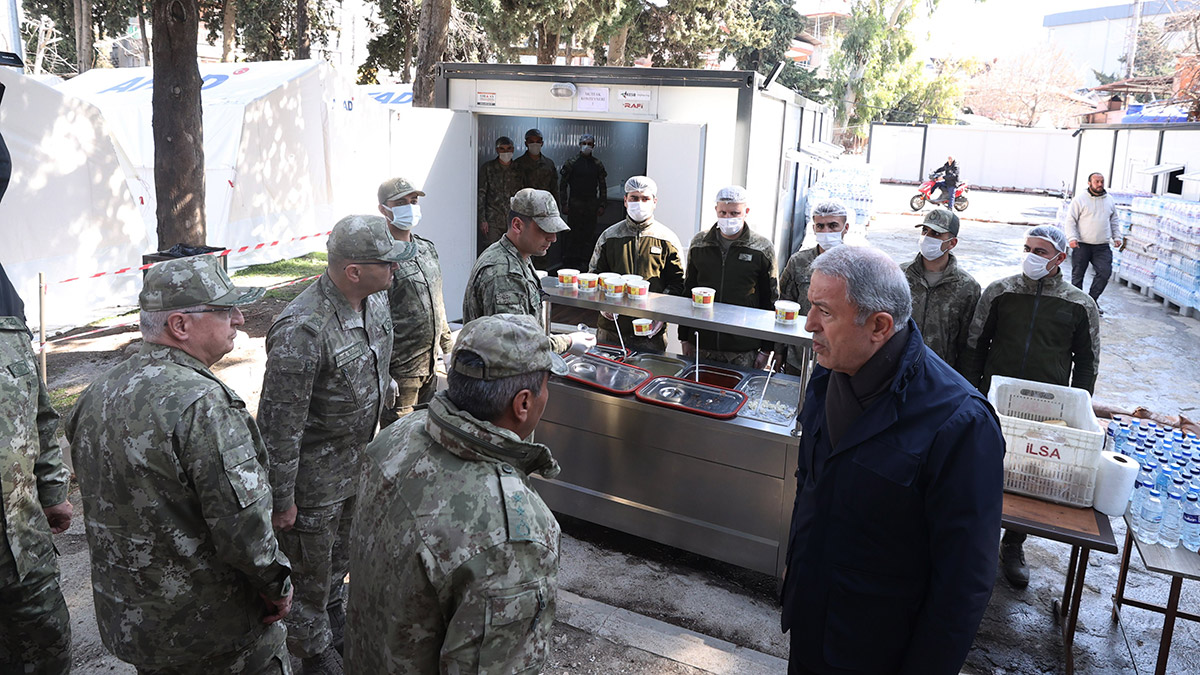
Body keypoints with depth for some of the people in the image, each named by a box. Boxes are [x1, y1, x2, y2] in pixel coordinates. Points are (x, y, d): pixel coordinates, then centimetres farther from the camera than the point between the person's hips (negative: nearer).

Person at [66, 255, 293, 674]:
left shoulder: (95, 396, 1)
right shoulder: (201, 403, -27)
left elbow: (102, 509, 10)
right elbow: (243, 525, -29)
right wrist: (277, 586, -13)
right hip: (219, 633, -8)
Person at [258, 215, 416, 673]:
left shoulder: (376, 301, -6)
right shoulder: (302, 331, -34)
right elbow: (279, 425, -26)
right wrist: (282, 500, -18)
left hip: (358, 464, 8)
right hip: (314, 479, -7)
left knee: (338, 553, 30)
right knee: (311, 571, 16)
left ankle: (333, 615, 55)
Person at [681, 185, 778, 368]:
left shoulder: (762, 248, -2)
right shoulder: (699, 243, 6)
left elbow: (770, 301, 1)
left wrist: (766, 349, -1)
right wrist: (685, 338, 10)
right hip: (702, 343, 3)